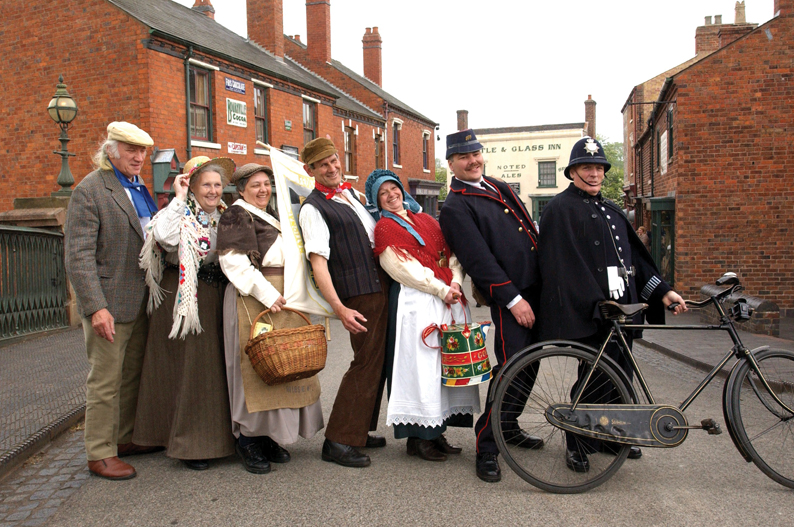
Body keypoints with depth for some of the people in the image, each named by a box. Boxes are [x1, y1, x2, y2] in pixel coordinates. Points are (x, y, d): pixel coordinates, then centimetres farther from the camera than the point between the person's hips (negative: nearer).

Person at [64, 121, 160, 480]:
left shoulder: (140, 189, 14)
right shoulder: (90, 190, -10)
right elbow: (78, 255, -16)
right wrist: (96, 306, -22)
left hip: (140, 301, 8)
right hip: (110, 303, -8)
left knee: (133, 375, 16)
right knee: (105, 381, 1)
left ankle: (125, 438, 30)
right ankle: (100, 454, 13)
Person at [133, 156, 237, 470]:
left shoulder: (225, 216, 12)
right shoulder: (182, 214, -7)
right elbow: (164, 236, -30)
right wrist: (179, 198, -21)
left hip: (216, 300, 6)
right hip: (183, 299, -6)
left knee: (215, 365, 11)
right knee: (187, 366, -2)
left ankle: (214, 435, 23)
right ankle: (188, 444, 8)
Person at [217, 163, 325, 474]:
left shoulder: (271, 215, 20)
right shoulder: (236, 215, -5)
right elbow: (234, 262, -16)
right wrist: (266, 294, -21)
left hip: (281, 298, 8)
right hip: (253, 297, -8)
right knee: (255, 365, -6)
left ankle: (267, 437, 19)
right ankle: (248, 439, 4)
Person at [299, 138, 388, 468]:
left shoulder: (351, 193, 17)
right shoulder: (313, 208, -9)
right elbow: (318, 261, -17)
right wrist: (339, 308, -23)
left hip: (381, 288, 8)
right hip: (357, 295, -8)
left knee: (376, 361, 12)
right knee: (366, 363, -9)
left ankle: (359, 430, 24)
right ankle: (339, 441, 0)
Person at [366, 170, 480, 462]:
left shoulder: (426, 220, 20)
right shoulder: (384, 228, 1)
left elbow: (451, 254, 13)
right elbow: (402, 268, -9)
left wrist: (456, 283, -6)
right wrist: (441, 290, -13)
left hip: (449, 297, 7)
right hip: (416, 302, -6)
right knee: (420, 364, -6)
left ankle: (436, 431, 17)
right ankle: (418, 437, 4)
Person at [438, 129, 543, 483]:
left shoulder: (500, 187, 19)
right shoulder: (455, 208, -8)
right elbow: (479, 259, -16)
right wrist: (513, 298, -19)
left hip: (536, 290, 9)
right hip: (509, 297, -8)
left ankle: (508, 427, 32)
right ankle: (487, 448, 0)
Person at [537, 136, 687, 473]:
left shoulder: (611, 211, 21)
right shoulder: (560, 209, -5)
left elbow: (636, 255, 21)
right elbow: (564, 266, -15)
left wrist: (662, 290, 12)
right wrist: (598, 304, -21)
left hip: (620, 308, 8)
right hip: (588, 313, -8)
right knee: (597, 379, -6)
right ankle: (577, 445, 10)